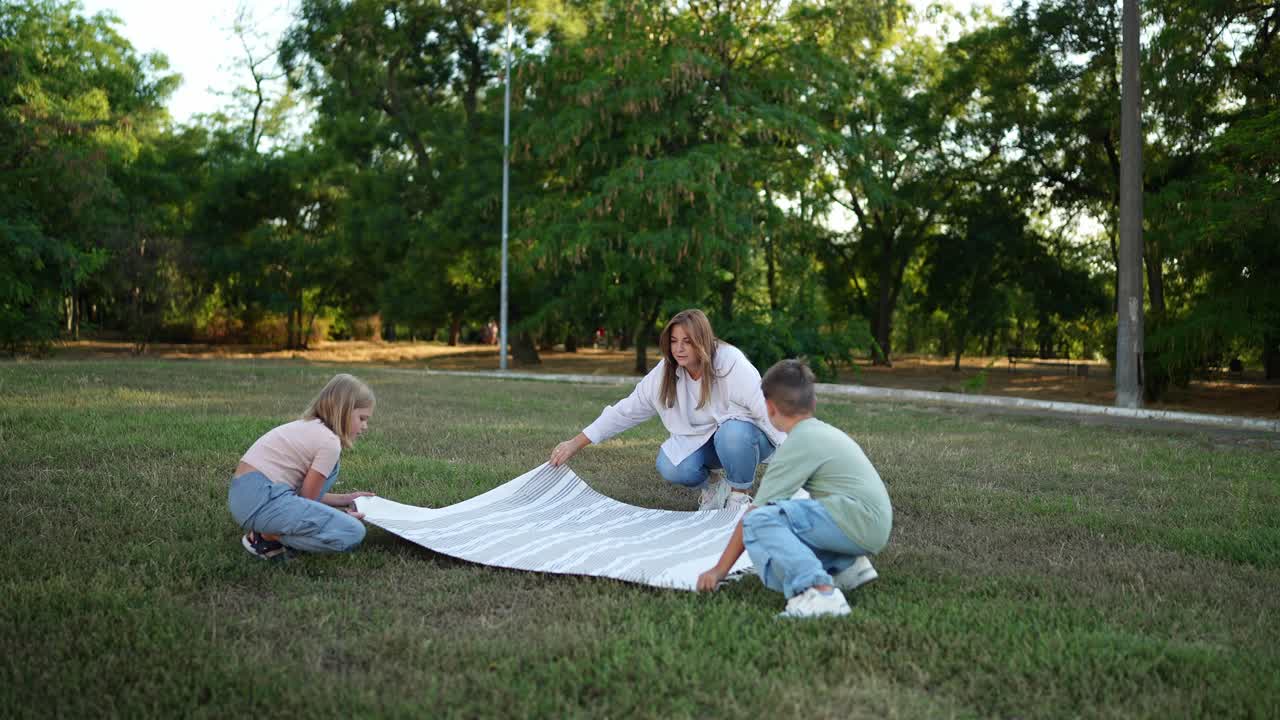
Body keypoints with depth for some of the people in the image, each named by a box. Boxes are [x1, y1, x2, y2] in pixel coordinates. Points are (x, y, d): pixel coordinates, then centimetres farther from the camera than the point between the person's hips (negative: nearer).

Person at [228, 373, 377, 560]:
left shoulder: (309, 427, 19)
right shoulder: (330, 442, -9)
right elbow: (308, 499, -1)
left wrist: (344, 499, 23)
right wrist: (342, 515, 12)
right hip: (262, 501, -10)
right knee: (353, 533, -14)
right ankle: (269, 537, -6)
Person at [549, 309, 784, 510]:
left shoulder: (731, 364, -26)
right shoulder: (666, 371, -13)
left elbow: (766, 410, -27)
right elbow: (627, 409, -9)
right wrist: (575, 444, -11)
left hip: (745, 436, -3)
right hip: (702, 440, 3)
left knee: (732, 432, -38)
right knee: (670, 467, -26)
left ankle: (739, 495, -10)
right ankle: (713, 484, 6)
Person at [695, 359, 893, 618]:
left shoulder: (799, 443, -8)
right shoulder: (827, 432, 20)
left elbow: (755, 512, -8)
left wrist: (720, 569, -4)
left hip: (855, 521, -9)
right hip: (873, 526, 9)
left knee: (760, 521, -20)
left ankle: (819, 592, -35)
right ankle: (845, 565, 10)